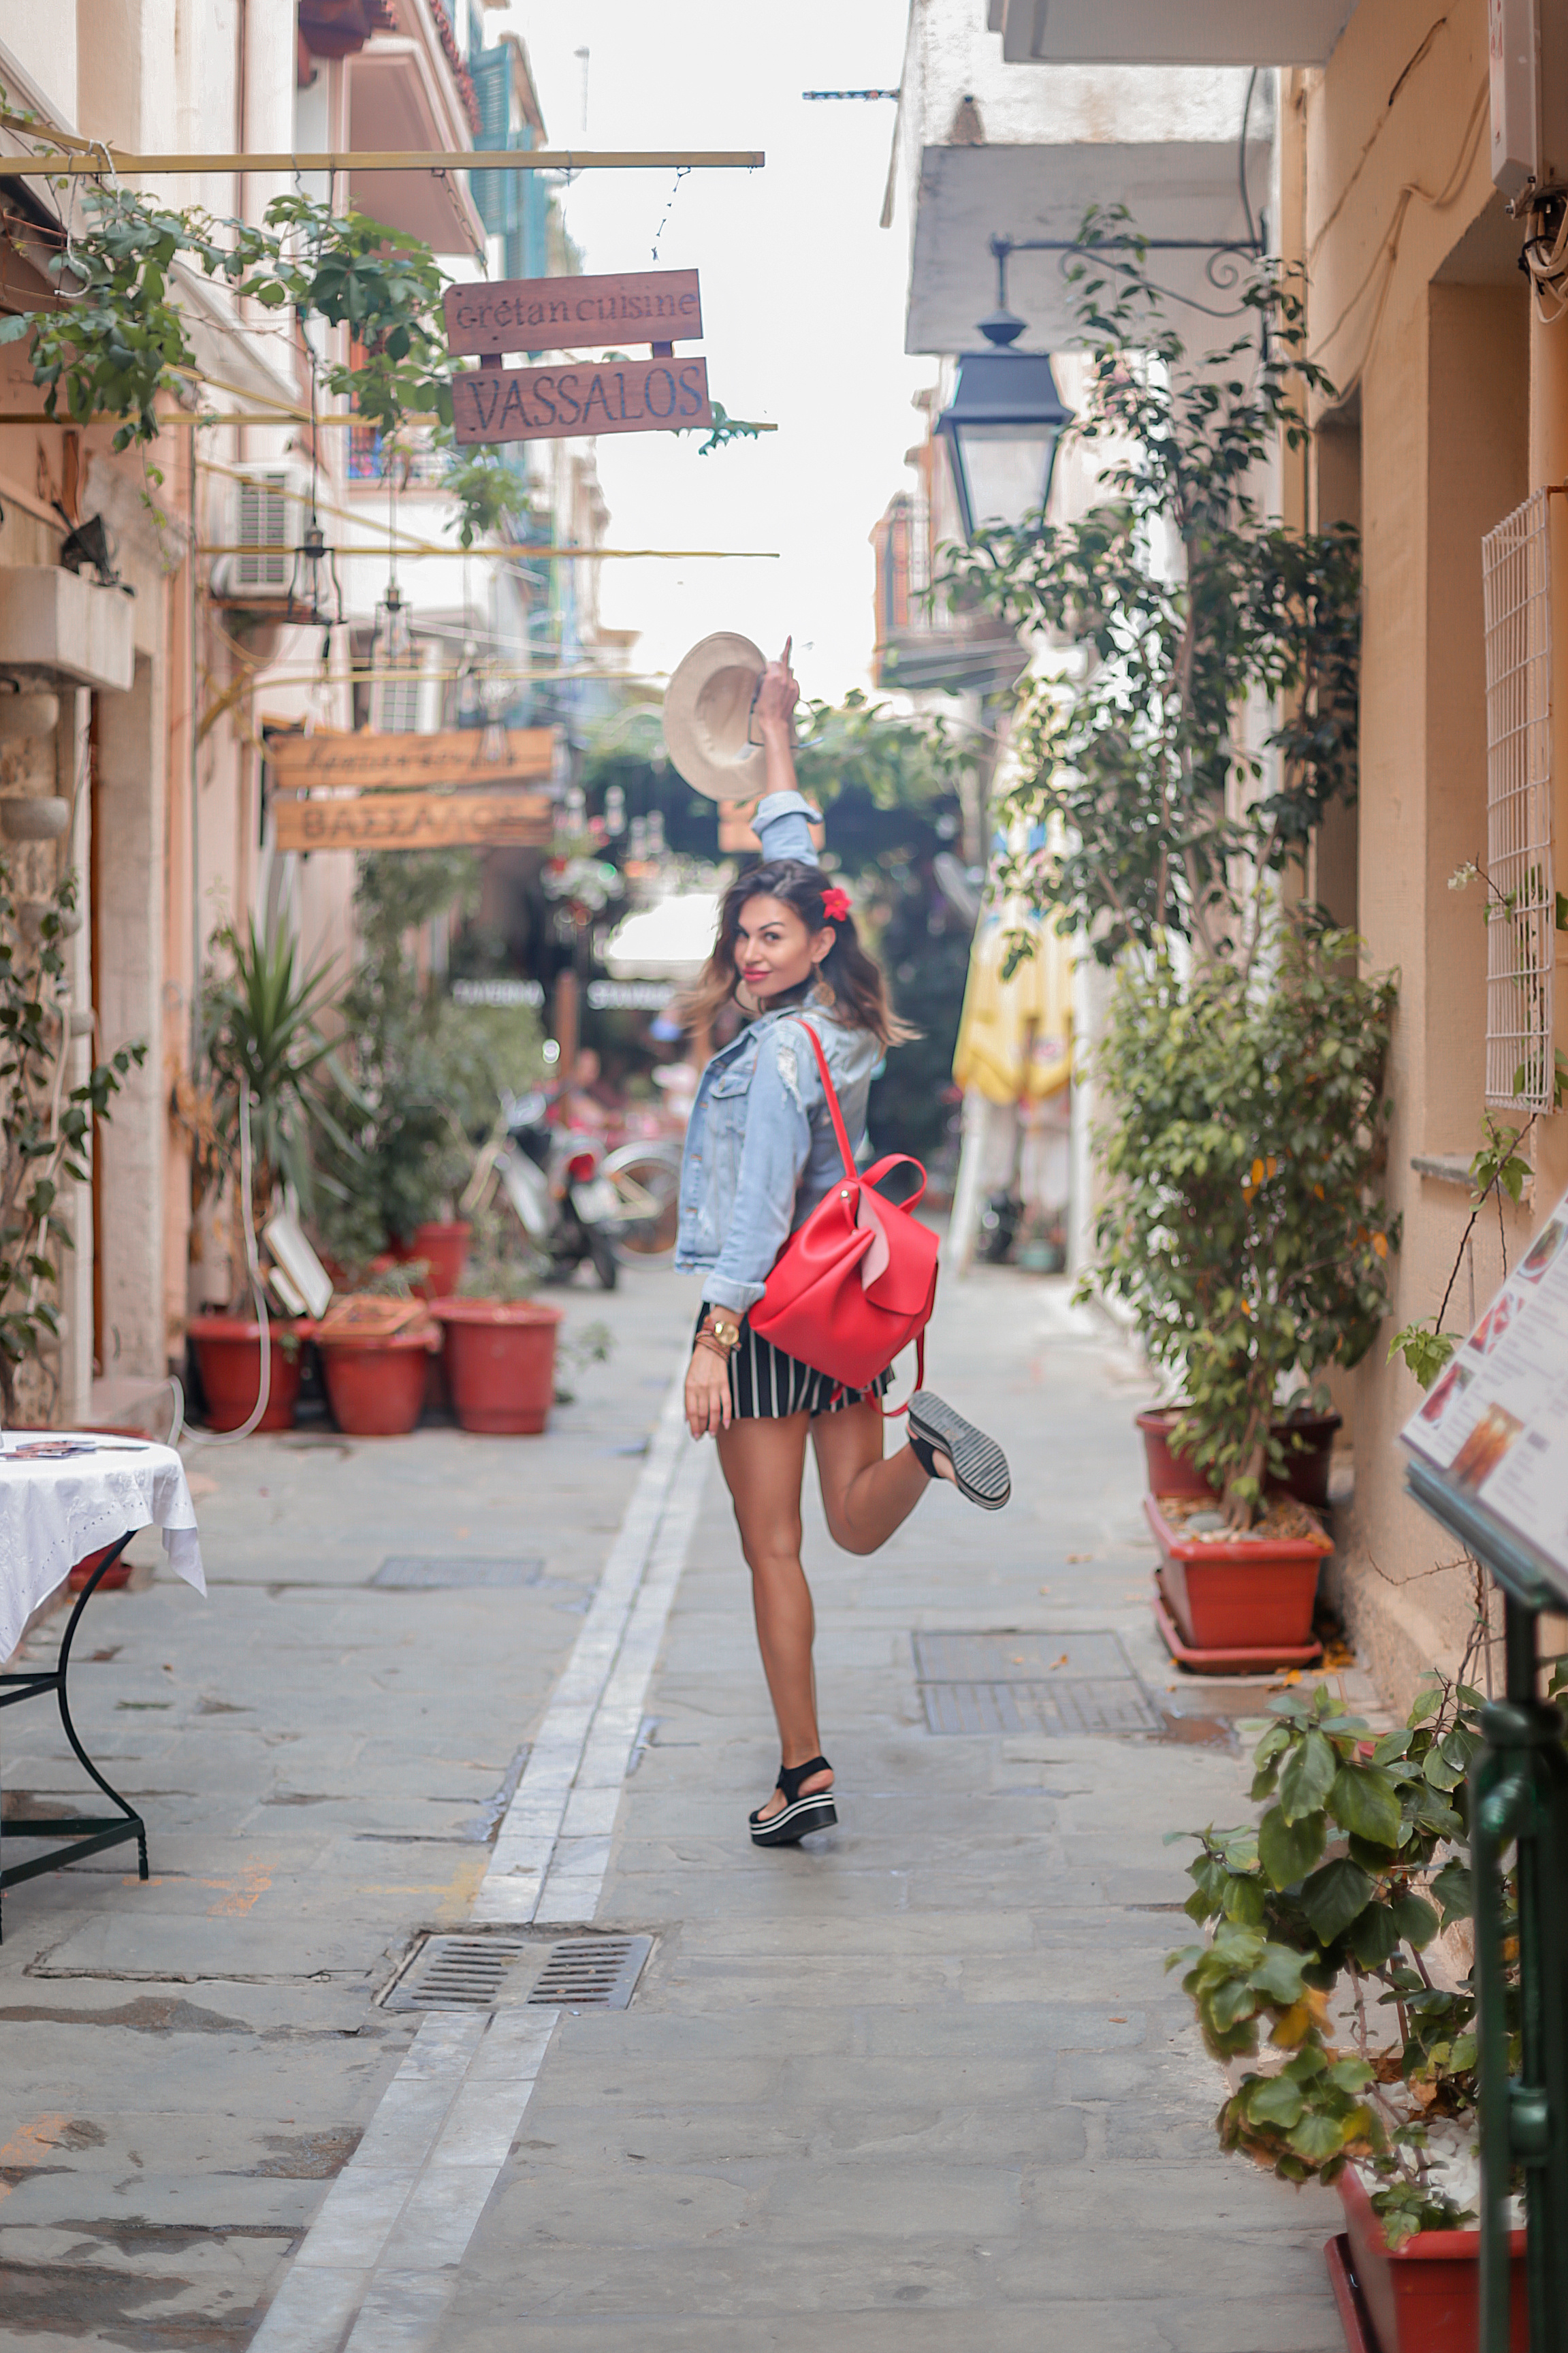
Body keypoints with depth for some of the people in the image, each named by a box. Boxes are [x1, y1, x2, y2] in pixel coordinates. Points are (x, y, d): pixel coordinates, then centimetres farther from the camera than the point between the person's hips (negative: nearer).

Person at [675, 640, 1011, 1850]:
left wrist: (713, 1341, -23)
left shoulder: (778, 1057, -18)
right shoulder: (843, 1021, 4)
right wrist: (777, 735, 25)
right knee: (857, 1525, 14)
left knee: (773, 1549, 0)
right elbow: (794, 860, 17)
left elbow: (758, 1211, -23)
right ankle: (924, 1443, -17)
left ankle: (804, 1772, 2)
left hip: (768, 1315, -8)